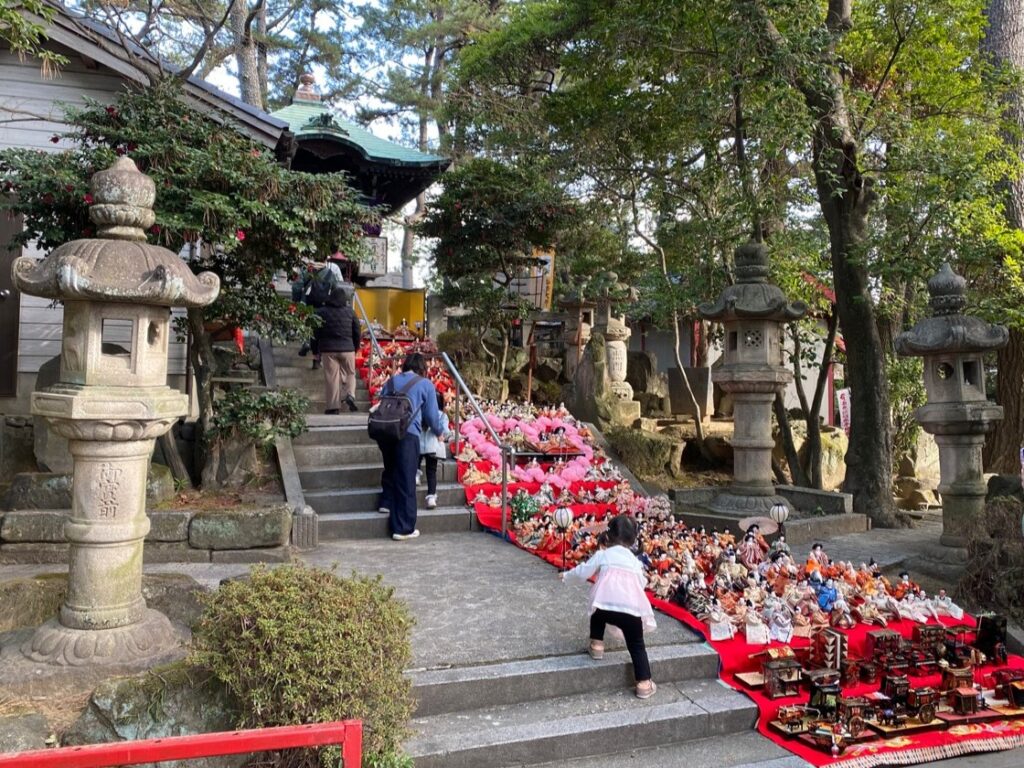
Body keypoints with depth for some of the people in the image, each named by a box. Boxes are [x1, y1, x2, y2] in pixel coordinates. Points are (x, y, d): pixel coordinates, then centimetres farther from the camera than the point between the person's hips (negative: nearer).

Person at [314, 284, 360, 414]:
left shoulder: (321, 312, 1)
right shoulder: (350, 312, 3)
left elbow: (316, 334, 3)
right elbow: (357, 333, 7)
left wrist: (317, 351, 12)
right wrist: (355, 348, 20)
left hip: (328, 349, 0)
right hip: (347, 349, 1)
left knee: (331, 377, 2)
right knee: (350, 374, 14)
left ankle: (334, 406, 1)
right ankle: (350, 395, -11)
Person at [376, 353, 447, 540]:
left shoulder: (391, 381, 21)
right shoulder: (425, 384, 9)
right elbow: (432, 415, 9)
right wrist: (439, 432, 27)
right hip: (408, 434, -5)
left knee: (390, 469, 30)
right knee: (406, 480, 0)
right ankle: (403, 528, 4)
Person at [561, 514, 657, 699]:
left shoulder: (603, 555, 14)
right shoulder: (635, 561, 20)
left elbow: (583, 572, 18)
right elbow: (642, 584, 26)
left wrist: (566, 575, 36)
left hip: (606, 605, -1)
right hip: (632, 609, 1)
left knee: (597, 612, 35)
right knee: (637, 647, 14)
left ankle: (597, 645, 33)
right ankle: (644, 684, 9)